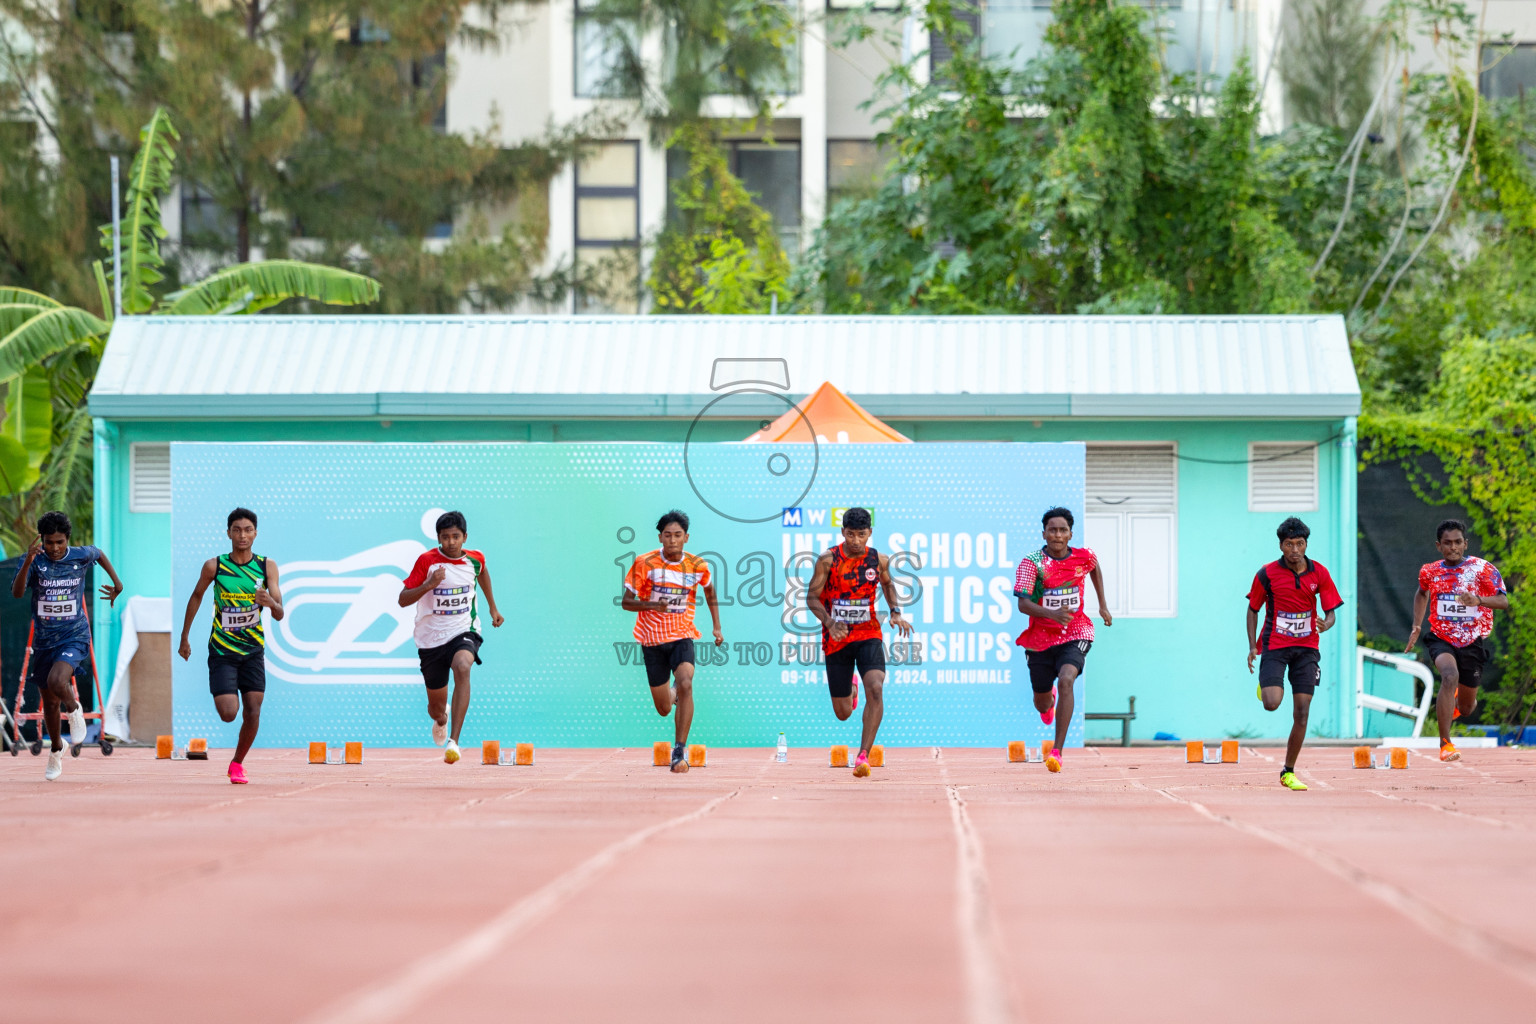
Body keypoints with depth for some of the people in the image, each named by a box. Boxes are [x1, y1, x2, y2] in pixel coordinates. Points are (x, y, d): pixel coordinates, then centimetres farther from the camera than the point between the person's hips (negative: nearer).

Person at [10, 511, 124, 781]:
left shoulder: (81, 556, -7)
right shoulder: (34, 561, -10)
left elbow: (100, 554, 18)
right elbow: (16, 592, -26)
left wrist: (117, 582, 21)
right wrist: (27, 563, -39)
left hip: (74, 635, -2)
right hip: (44, 639, 2)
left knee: (56, 680, -30)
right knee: (50, 701, 13)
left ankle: (74, 711, 3)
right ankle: (56, 749, 37)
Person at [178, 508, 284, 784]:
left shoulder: (267, 566, -5)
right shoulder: (214, 566, -7)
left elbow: (279, 615, -8)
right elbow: (196, 596, 10)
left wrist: (271, 603, -31)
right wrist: (184, 637, 12)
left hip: (253, 650, 2)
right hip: (222, 650, -2)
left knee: (253, 713, -4)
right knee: (228, 713, -13)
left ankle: (238, 762, 19)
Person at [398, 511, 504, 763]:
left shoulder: (475, 559, -2)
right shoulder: (427, 561, -10)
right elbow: (403, 600, -11)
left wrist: (492, 607, 27)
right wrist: (429, 584, -27)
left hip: (464, 631, 0)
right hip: (431, 637, 0)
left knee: (462, 667, -36)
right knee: (436, 708, 10)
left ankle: (453, 741, -41)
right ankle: (441, 719, 53)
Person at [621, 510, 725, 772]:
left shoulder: (697, 566, -4)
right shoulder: (645, 563, -11)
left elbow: (710, 592, 18)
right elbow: (627, 602, -8)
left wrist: (717, 627, 13)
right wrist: (652, 605, -27)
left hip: (682, 635, 0)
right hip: (652, 639, 0)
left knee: (686, 685, -28)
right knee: (664, 710, 7)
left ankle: (680, 751, -21)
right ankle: (673, 693, 48)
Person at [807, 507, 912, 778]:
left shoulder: (879, 560, -1)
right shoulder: (828, 560, -8)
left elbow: (887, 584, 20)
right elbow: (812, 597, -7)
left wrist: (895, 613, 5)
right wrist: (829, 622, -24)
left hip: (868, 635, 0)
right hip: (837, 639, 0)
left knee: (875, 688, -27)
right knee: (842, 714, 7)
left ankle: (864, 755, -22)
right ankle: (849, 690, 47)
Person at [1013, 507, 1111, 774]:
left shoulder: (1084, 557, -4)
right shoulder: (1032, 563, -14)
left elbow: (1095, 568, 22)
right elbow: (1022, 603, -23)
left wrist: (1103, 606, 23)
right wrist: (1052, 614, -40)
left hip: (1076, 634, 0)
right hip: (1040, 638, 0)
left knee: (1066, 681, -29)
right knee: (1042, 704, 13)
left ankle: (1058, 751, -29)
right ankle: (1050, 700, 56)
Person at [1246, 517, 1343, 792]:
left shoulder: (1319, 574, -1)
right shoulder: (1267, 574, -6)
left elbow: (1331, 612, 2)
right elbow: (1253, 609, 6)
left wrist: (1326, 624, -22)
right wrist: (1252, 646, -2)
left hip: (1306, 648, 2)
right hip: (1274, 646, -2)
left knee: (1302, 713, -2)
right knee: (1272, 703, -20)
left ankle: (1288, 772, 10)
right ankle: (1265, 685, 19)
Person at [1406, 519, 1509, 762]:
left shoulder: (1482, 568, -9)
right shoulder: (1429, 572, 1)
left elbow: (1503, 601, -15)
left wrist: (1478, 600, -34)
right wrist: (1416, 628, 13)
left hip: (1473, 642, 0)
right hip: (1441, 639, 0)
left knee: (1466, 708, 10)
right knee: (1450, 676, -33)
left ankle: (1456, 701, 52)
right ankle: (1445, 743, -28)